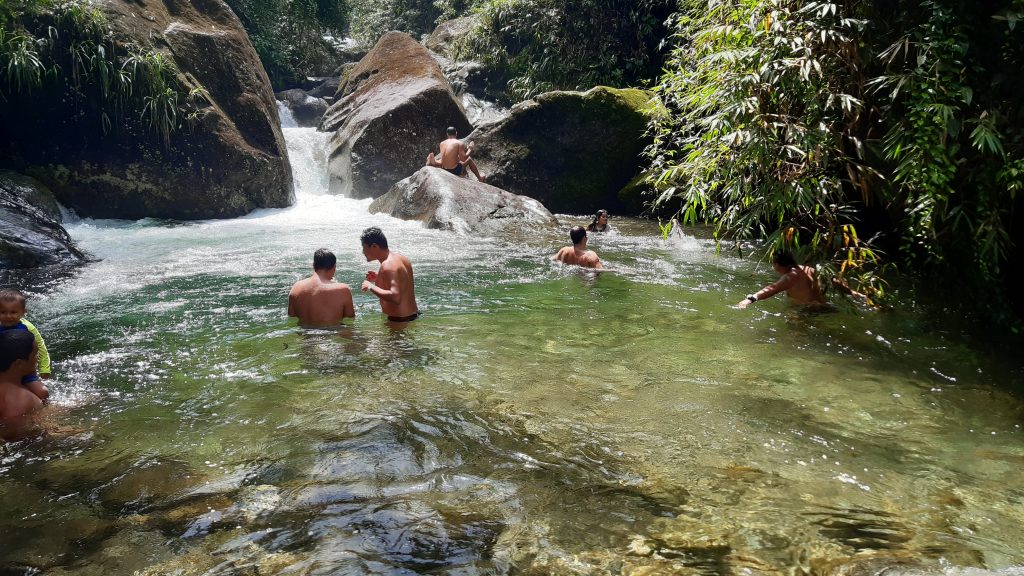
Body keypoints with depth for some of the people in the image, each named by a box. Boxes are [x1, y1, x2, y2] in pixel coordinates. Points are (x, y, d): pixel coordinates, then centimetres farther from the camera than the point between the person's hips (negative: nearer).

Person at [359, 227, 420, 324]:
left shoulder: (388, 265, -21)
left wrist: (371, 287, -22)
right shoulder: (402, 259, 9)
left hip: (399, 321, -10)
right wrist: (378, 278, 17)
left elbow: (395, 297, -33)